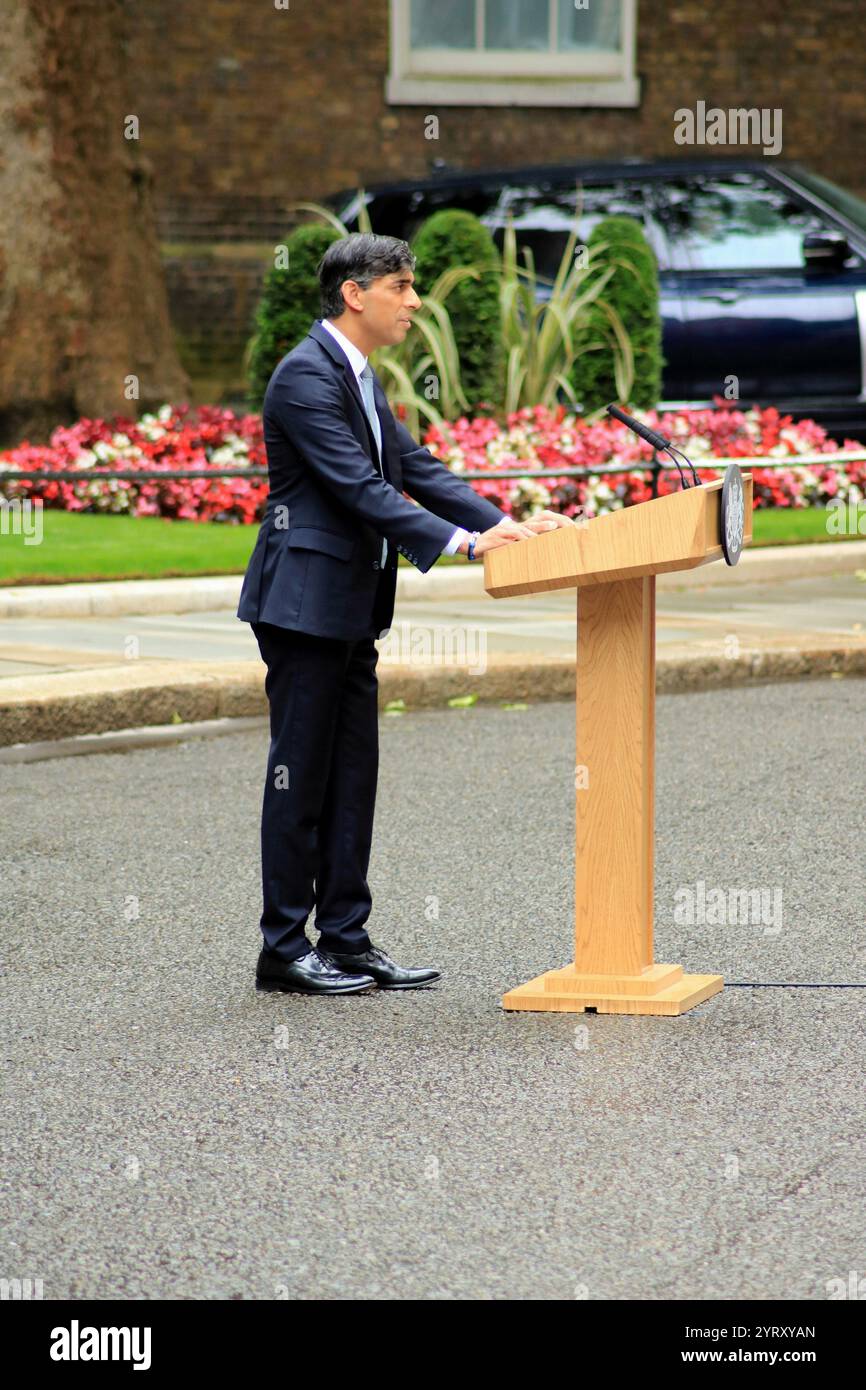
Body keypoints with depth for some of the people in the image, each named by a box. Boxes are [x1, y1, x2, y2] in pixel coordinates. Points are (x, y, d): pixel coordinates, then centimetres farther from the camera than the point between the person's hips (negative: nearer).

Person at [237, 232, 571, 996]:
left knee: (352, 775, 10)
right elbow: (359, 487, -23)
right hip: (305, 602, -10)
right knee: (301, 774, -4)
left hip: (349, 610, 10)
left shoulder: (359, 376, 16)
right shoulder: (307, 375, -16)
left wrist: (509, 524, 1)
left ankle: (346, 939, 15)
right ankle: (284, 948, 3)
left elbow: (417, 469, 13)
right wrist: (463, 542, -27)